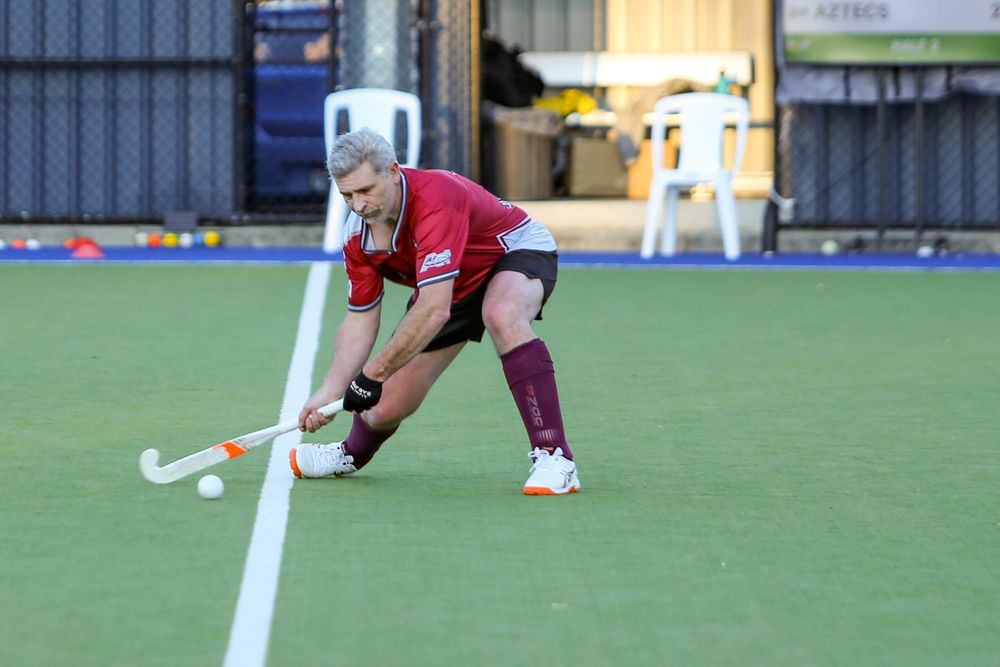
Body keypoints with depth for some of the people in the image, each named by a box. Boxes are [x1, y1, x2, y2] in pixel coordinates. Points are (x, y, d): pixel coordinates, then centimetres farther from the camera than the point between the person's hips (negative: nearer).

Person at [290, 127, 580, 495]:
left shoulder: (435, 199, -40)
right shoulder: (358, 236, -17)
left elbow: (434, 311, -43)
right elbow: (360, 320, -5)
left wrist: (373, 374, -37)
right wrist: (330, 392, -18)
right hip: (454, 287, 6)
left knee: (502, 315, -43)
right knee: (388, 407, 1)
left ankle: (554, 458, -41)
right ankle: (352, 454, 39)